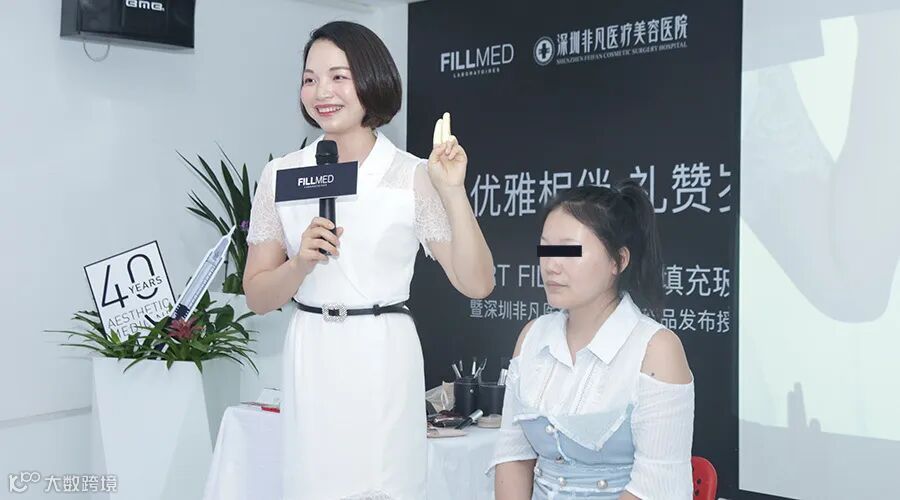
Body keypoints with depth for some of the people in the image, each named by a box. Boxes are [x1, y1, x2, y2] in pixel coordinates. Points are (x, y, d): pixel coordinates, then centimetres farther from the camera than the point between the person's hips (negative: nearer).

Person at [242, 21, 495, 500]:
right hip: (311, 361, 2)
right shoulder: (280, 176, 3)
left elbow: (476, 284, -8)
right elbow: (257, 296, 4)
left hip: (383, 360, -2)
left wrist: (453, 192, -17)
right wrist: (301, 263, -15)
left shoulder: (415, 177, -4)